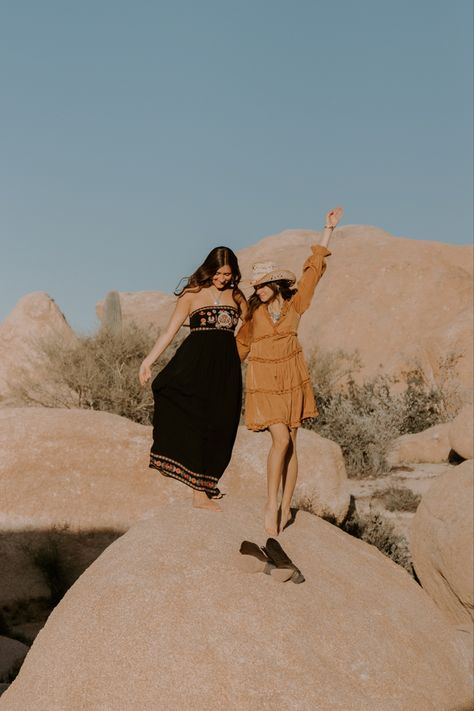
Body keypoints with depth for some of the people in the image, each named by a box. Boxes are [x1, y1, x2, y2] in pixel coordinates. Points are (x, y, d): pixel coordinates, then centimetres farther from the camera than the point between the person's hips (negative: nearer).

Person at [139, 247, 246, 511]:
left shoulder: (236, 295, 12)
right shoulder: (193, 293, 1)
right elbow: (171, 330, -1)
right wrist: (148, 361, -7)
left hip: (226, 367, 4)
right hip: (196, 364, -4)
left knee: (220, 427, 6)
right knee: (198, 424, -4)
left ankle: (205, 485, 19)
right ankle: (199, 493, 0)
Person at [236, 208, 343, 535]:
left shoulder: (295, 305, 1)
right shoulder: (254, 310, 1)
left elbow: (314, 269, 4)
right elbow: (241, 344, 12)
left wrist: (328, 229, 5)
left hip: (293, 381, 2)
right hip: (264, 383, -2)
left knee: (290, 446, 3)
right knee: (281, 440, -16)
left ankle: (285, 507, 11)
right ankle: (272, 503, -6)